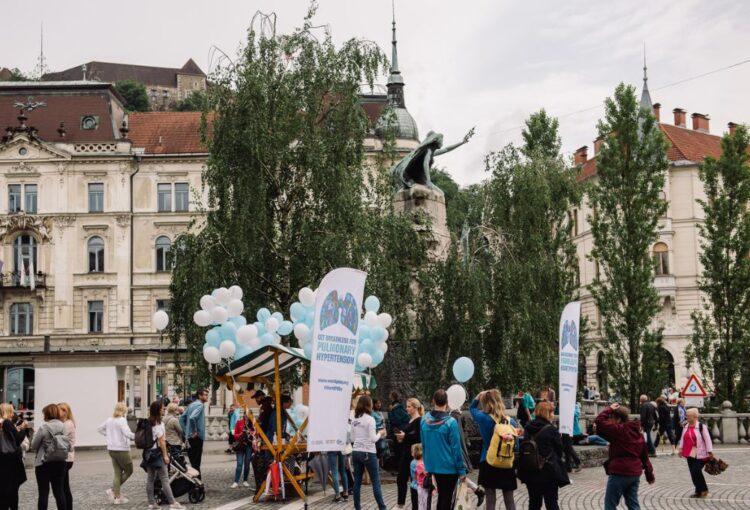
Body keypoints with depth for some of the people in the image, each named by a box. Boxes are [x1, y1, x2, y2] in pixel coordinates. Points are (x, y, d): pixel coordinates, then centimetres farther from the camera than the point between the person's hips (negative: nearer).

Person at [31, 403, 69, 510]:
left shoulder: (44, 427, -13)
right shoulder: (63, 427, 2)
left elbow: (34, 445, -5)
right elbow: (68, 447, 5)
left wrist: (36, 434, 10)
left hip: (44, 463, -5)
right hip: (60, 463, 5)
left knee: (43, 493, 1)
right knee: (59, 492, 10)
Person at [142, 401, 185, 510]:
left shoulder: (148, 422, 8)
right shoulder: (158, 423, -13)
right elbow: (161, 440, -14)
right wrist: (165, 455, -10)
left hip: (148, 453, 7)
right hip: (157, 453, -7)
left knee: (150, 479, 7)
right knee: (164, 479, -7)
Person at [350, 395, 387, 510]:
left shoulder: (354, 420, 7)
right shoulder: (370, 419, -12)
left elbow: (352, 439, 13)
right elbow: (373, 439, -14)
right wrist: (380, 434, 4)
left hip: (356, 452, 6)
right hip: (368, 453, -6)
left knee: (357, 481, 8)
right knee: (376, 481, -1)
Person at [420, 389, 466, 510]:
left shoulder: (424, 420, -2)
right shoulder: (450, 422, -18)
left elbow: (424, 444, 8)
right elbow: (456, 448, -15)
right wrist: (461, 470, -8)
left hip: (433, 465, 5)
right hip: (449, 466, -5)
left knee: (441, 496, 21)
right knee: (447, 498, 5)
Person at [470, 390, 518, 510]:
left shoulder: (483, 418, -11)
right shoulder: (511, 421, -3)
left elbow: (472, 408, 10)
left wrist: (479, 396, 4)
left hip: (488, 464, -2)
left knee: (491, 499, 5)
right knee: (509, 499, 12)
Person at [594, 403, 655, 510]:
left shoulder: (618, 430, -13)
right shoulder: (637, 432, 11)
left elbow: (599, 421, -17)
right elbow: (644, 456, 14)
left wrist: (609, 409, -5)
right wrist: (650, 475, 20)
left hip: (619, 473, -8)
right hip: (635, 473, 8)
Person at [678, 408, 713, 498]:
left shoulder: (701, 426, -11)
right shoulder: (686, 426, 9)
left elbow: (707, 439, -10)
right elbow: (683, 438, 19)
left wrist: (710, 452, -12)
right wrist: (681, 448, 13)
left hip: (700, 454, -7)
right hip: (689, 454, 7)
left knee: (696, 471, -14)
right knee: (693, 473, 9)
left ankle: (703, 490, 3)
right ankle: (698, 491, 20)